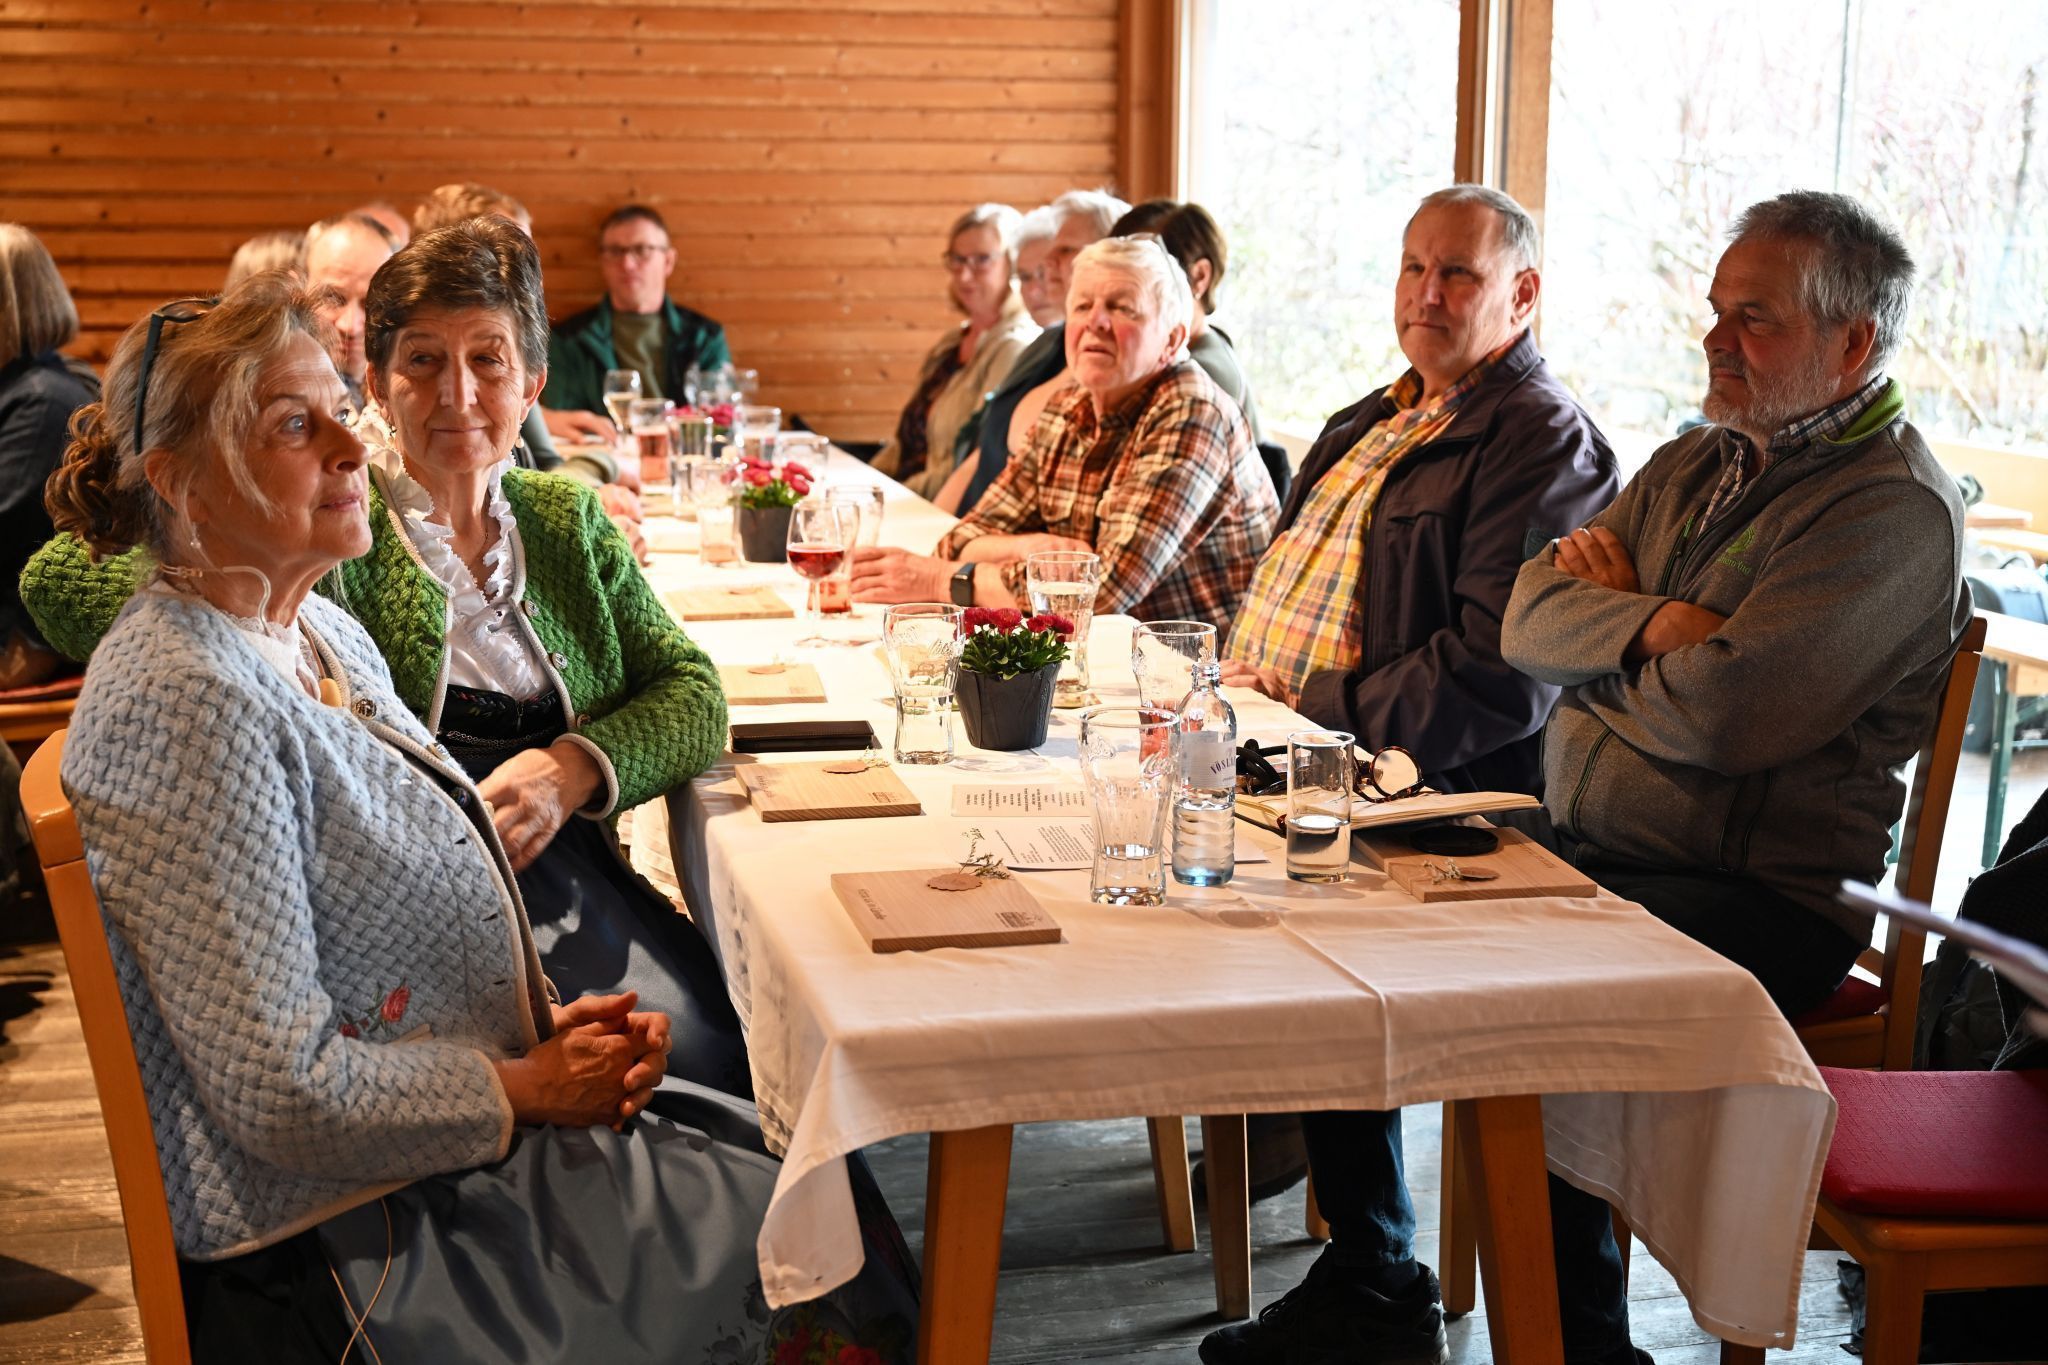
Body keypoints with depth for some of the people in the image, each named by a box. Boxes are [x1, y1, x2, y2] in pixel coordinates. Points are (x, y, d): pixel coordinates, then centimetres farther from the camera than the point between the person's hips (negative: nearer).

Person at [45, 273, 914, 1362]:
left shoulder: (324, 635, 6)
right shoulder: (187, 706, -24)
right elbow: (284, 1095, -25)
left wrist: (550, 1018, -1)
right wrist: (528, 1088, -14)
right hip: (352, 1248, -9)